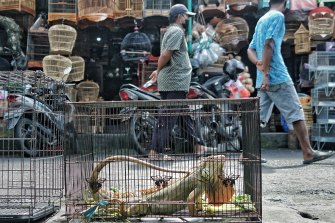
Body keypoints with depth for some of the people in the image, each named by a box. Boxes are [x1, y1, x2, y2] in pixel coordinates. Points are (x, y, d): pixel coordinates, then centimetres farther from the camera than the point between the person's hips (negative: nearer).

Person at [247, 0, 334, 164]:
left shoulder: (261, 20, 21)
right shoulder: (278, 16, -5)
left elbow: (250, 50, 18)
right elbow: (268, 45, -16)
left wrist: (260, 65, -1)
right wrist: (266, 73, -18)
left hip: (263, 79, 8)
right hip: (277, 77, -8)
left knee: (258, 117, 7)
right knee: (296, 113, -2)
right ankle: (308, 153, 2)